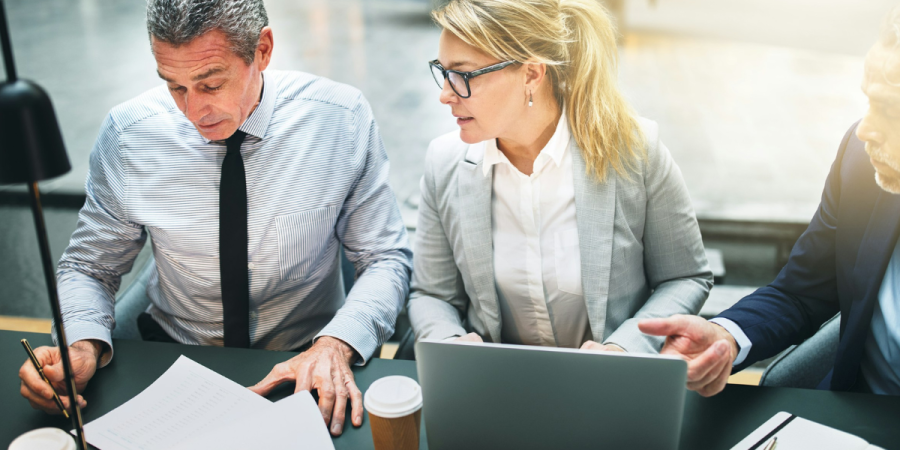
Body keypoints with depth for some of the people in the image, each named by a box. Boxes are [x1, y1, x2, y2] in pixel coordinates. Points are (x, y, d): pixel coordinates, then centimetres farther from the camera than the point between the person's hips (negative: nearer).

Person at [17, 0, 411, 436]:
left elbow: (385, 259, -8)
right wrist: (84, 346, -19)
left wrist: (335, 345, -25)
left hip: (304, 362, 0)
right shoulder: (126, 134, -11)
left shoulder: (342, 118, -14)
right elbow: (89, 268, 2)